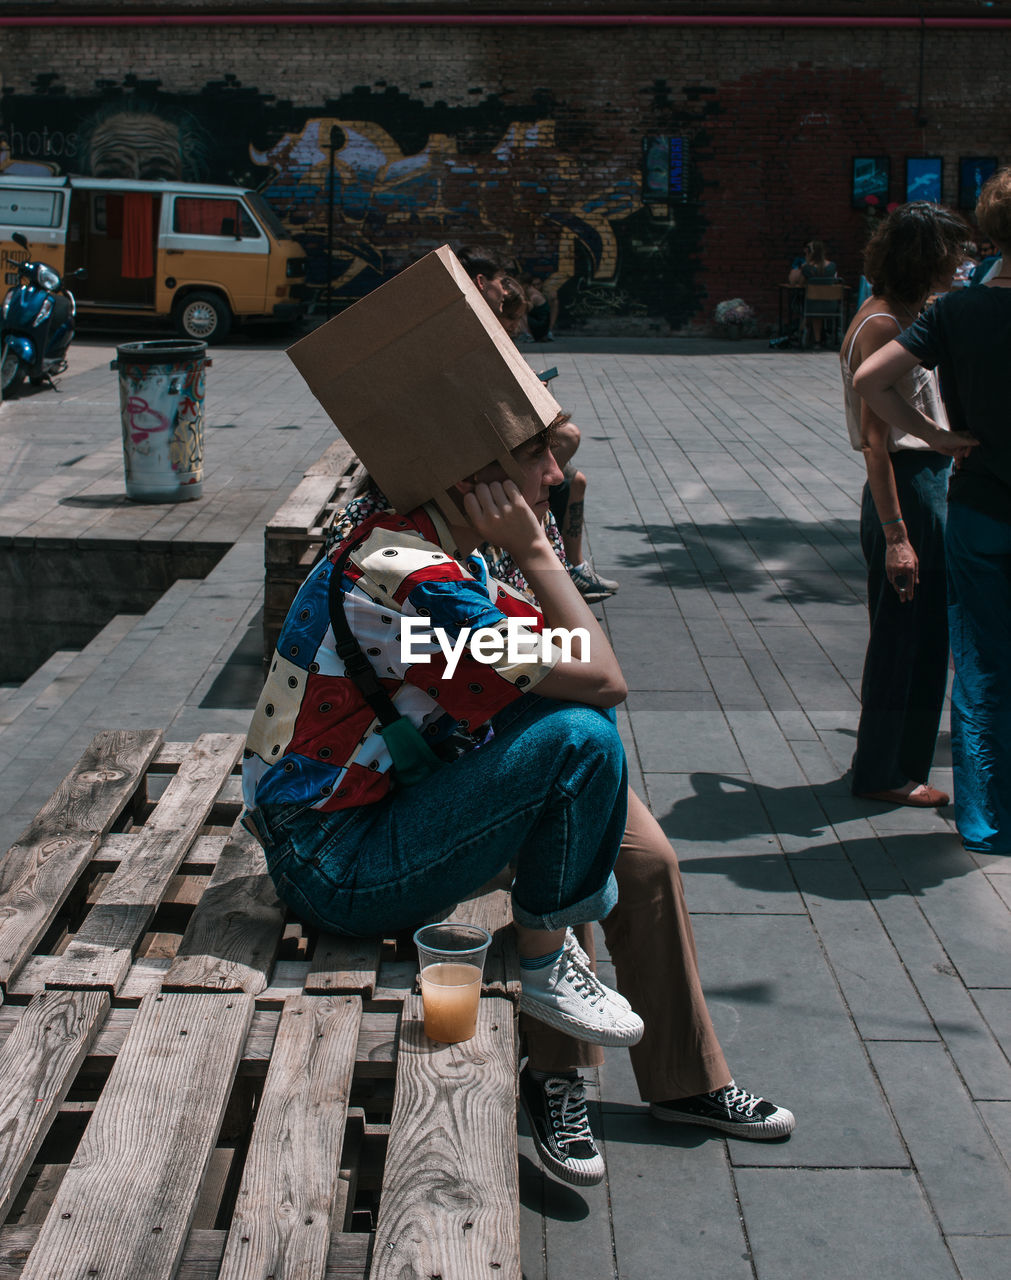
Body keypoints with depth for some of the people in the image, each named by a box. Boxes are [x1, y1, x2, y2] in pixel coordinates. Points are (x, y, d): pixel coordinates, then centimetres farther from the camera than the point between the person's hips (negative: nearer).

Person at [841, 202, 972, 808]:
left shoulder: (904, 318, 14)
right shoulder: (882, 324, -17)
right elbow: (874, 439, -22)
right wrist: (896, 534, -25)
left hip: (928, 486, 10)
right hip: (909, 491, -10)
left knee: (913, 638, 18)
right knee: (908, 639, 0)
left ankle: (887, 764, 31)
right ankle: (886, 773, 13)